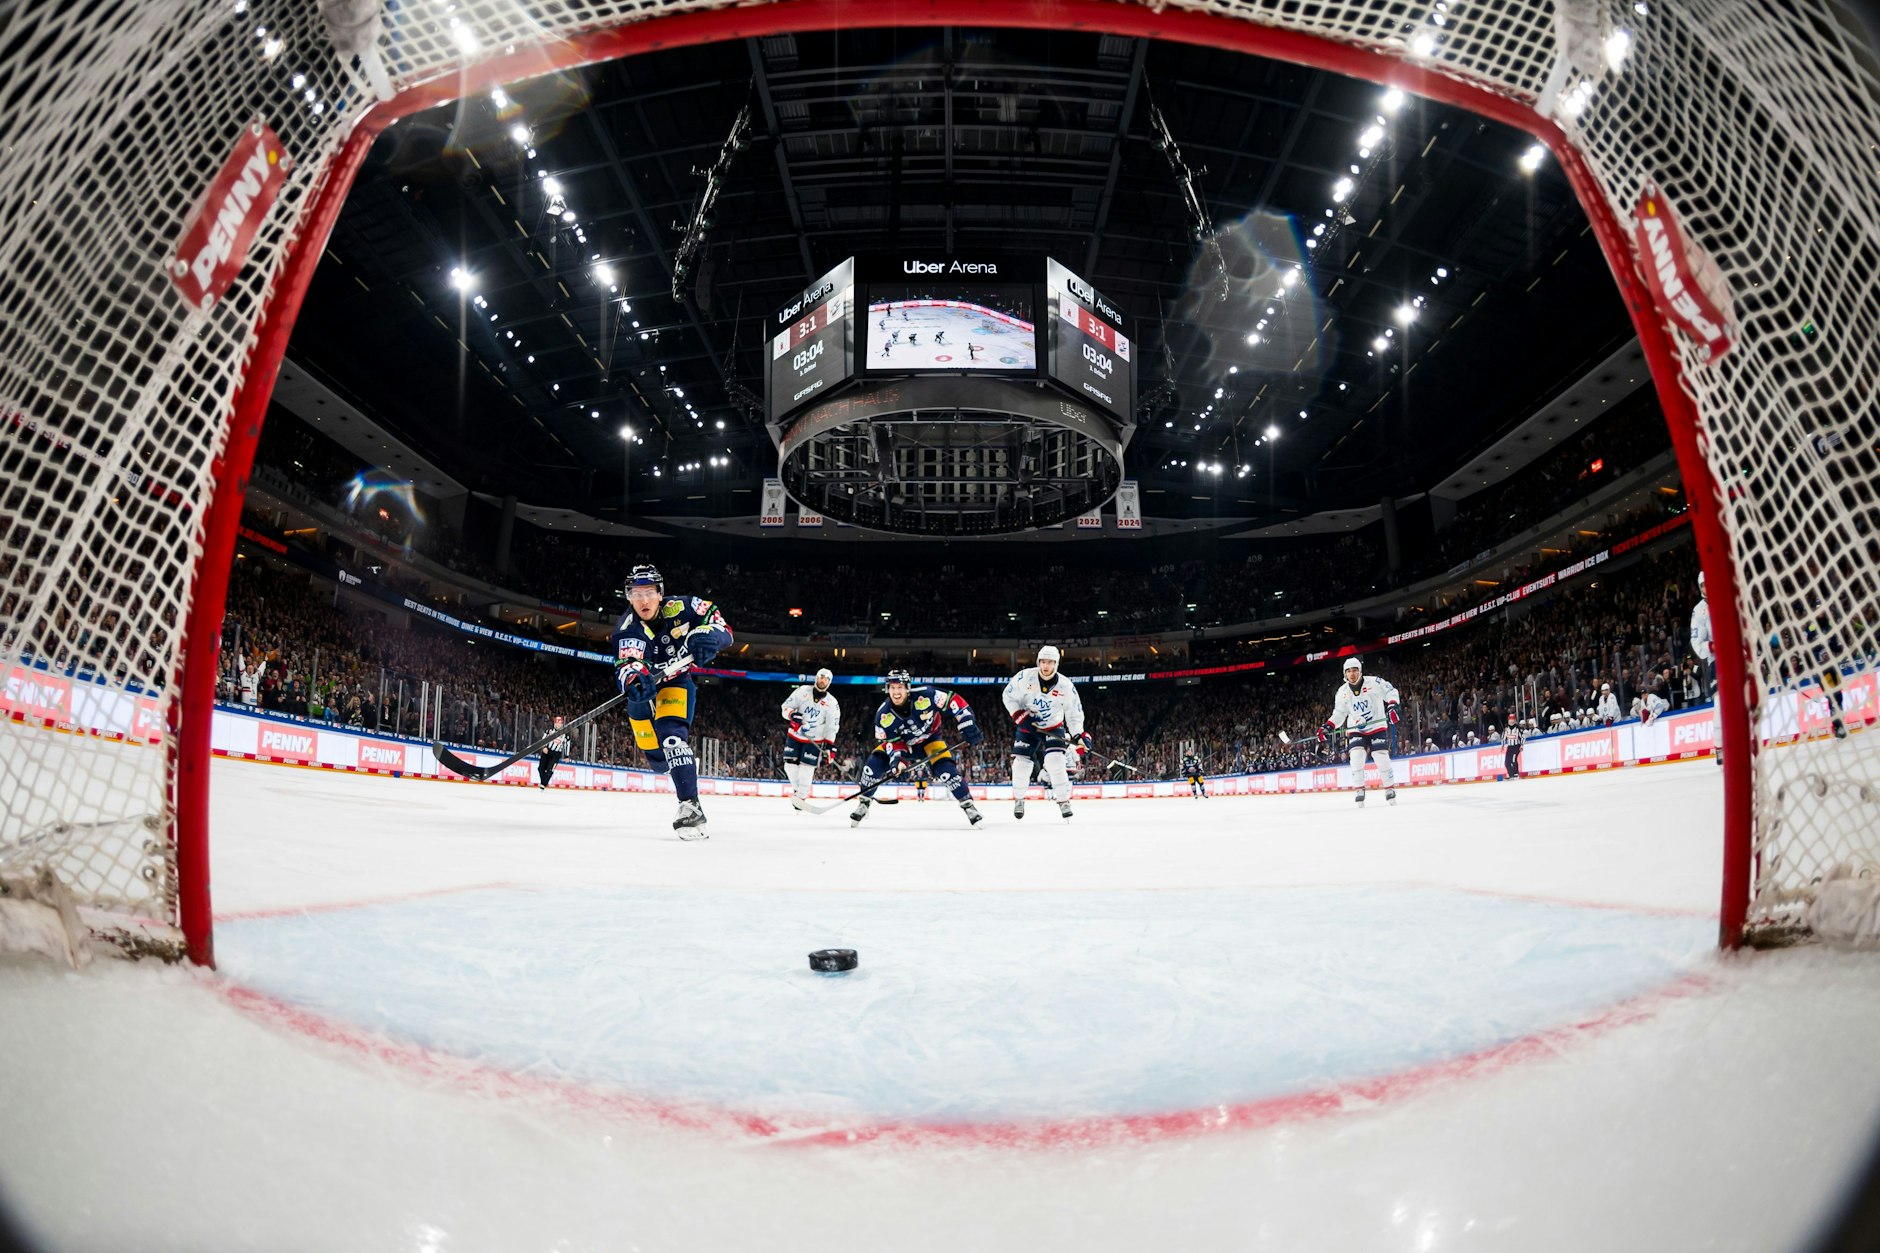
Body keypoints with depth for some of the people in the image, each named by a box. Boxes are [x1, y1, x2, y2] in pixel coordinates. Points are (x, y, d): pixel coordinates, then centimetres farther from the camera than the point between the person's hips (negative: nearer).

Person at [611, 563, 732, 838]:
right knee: (653, 751, 9)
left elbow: (721, 627, -16)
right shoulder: (627, 630, -24)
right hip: (643, 690, 2)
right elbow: (627, 664, -41)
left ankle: (691, 806, -31)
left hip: (676, 683, -2)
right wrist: (635, 679, -65)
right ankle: (683, 769, 46)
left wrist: (708, 635, -39)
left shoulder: (680, 608, -21)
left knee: (671, 734, -27)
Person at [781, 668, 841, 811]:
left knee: (806, 767, -9)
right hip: (794, 735, 2)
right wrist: (792, 715, -27)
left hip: (814, 740, -2)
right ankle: (797, 788, 24)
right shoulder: (803, 691, -6)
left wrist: (829, 748, -12)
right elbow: (786, 706, -5)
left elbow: (832, 728, -5)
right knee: (790, 765, 0)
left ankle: (801, 796, 3)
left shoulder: (832, 703, -7)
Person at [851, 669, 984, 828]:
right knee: (874, 763, -15)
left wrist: (968, 726, -32)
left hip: (930, 738, -2)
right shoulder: (883, 714, -25)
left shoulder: (925, 695, -34)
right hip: (904, 742, 2)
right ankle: (864, 803, 5)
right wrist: (896, 757, -36)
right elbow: (890, 741, -17)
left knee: (945, 768, -23)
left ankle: (968, 805, -6)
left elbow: (954, 701, -28)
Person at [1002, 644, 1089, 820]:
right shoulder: (1025, 677, -19)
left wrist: (1080, 736, -20)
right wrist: (1020, 716, -18)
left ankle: (1064, 801, -9)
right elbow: (1009, 696, -6)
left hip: (1053, 728, -1)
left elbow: (1074, 713, -10)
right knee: (1021, 763, -3)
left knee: (1055, 761, -20)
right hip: (1027, 726, 1)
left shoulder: (1066, 686, -17)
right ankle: (1019, 799, 20)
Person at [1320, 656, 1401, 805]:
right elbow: (1339, 714, 4)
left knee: (1382, 758, -9)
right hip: (1356, 730, 2)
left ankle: (1390, 789, 8)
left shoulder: (1374, 682, -10)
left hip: (1377, 727, -2)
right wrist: (1327, 728, -9)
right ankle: (1359, 790, -7)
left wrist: (1392, 706, -21)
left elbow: (1391, 692, -3)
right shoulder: (1342, 692, 1)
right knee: (1356, 757, -15)